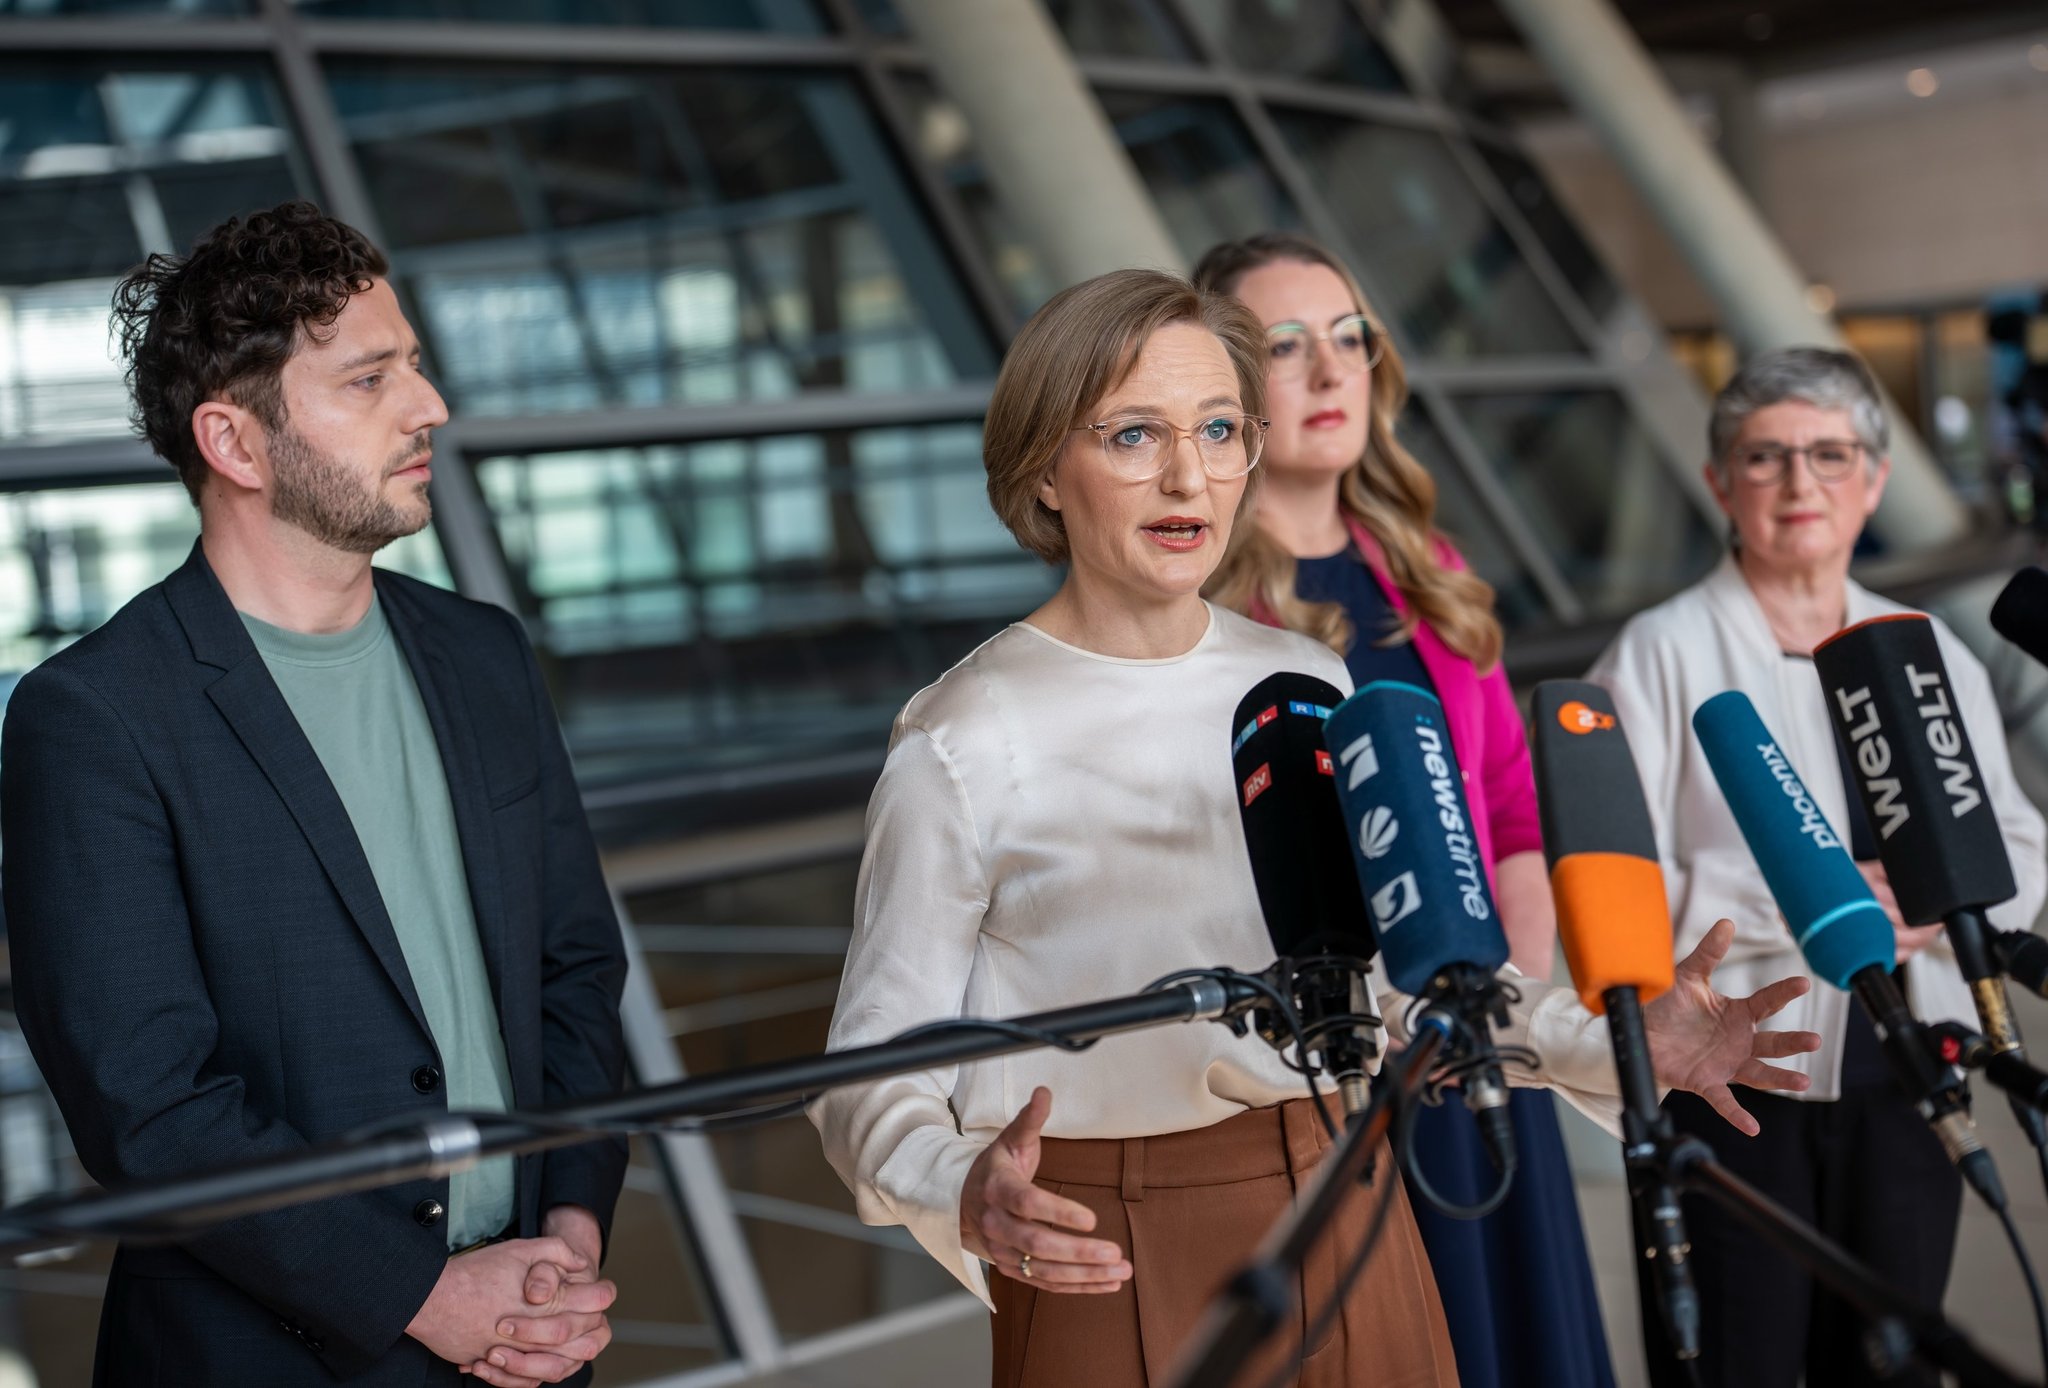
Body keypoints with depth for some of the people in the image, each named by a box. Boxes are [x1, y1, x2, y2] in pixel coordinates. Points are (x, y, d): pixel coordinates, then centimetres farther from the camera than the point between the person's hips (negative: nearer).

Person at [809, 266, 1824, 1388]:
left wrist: (1613, 1038, -2)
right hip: (1108, 1266, -4)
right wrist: (963, 1192, -29)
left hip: (1346, 1228, 5)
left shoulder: (1308, 688, 6)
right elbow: (877, 1069, -10)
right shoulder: (964, 739, -10)